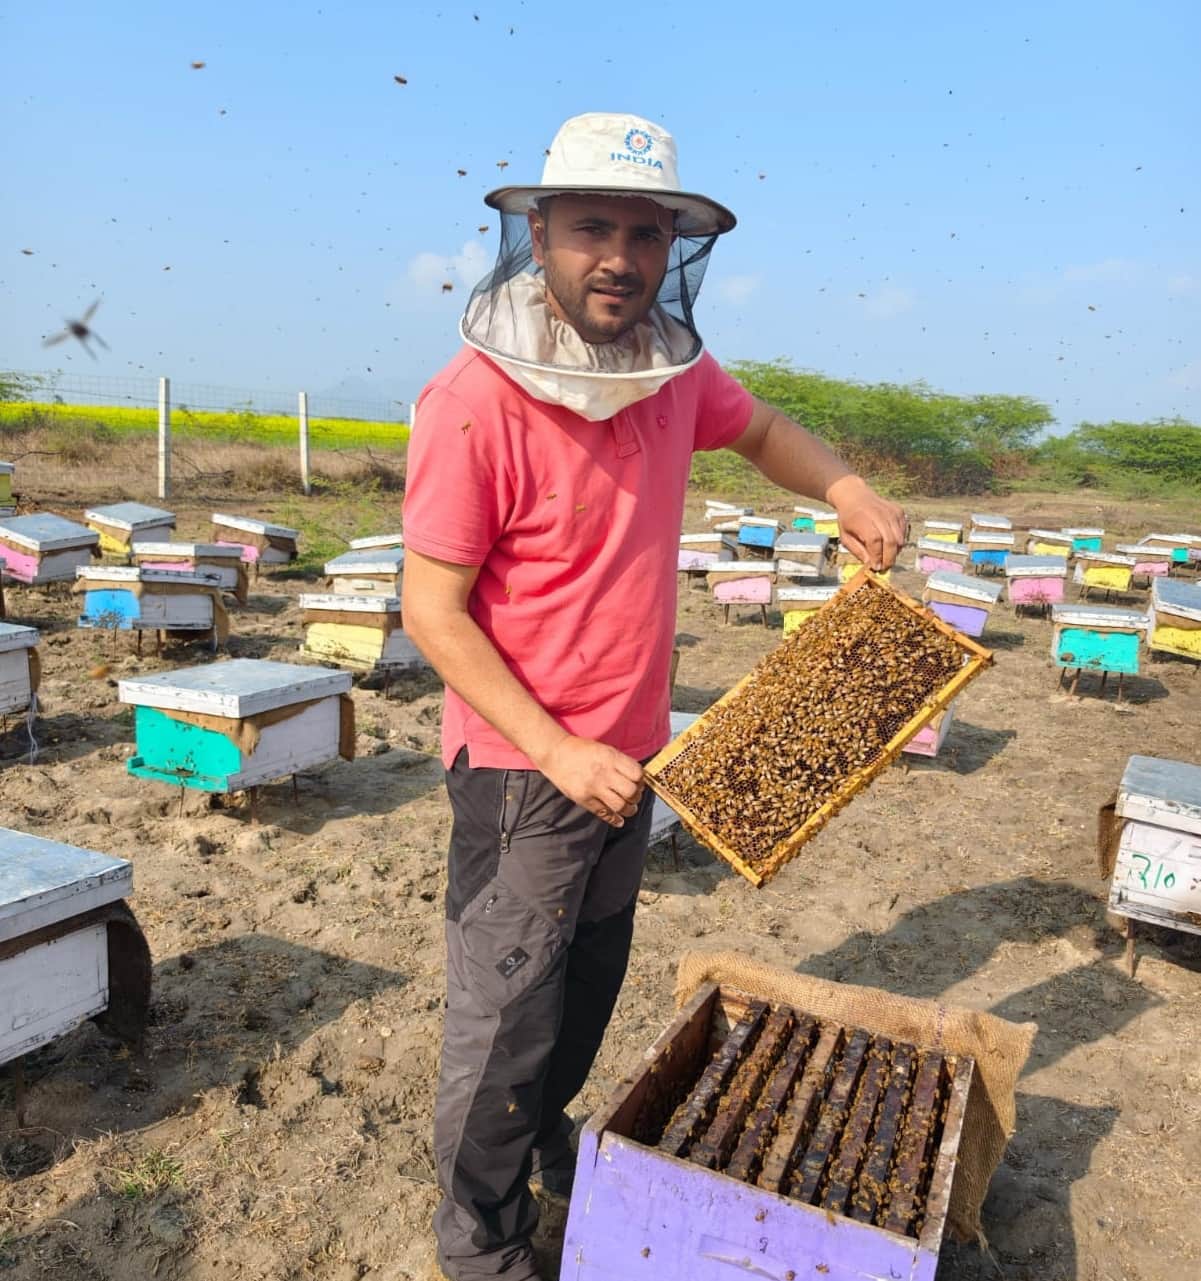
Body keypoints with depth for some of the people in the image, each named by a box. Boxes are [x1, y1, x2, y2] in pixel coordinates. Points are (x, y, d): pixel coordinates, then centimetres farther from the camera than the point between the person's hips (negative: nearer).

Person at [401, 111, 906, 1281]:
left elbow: (758, 429, 19)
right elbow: (432, 613, -19)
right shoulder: (474, 402, -22)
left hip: (628, 755, 7)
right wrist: (559, 755, -21)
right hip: (522, 768, -6)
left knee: (589, 986, 25)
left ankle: (548, 1142, 53)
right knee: (505, 1017, 8)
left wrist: (844, 490, 3)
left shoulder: (672, 370, -4)